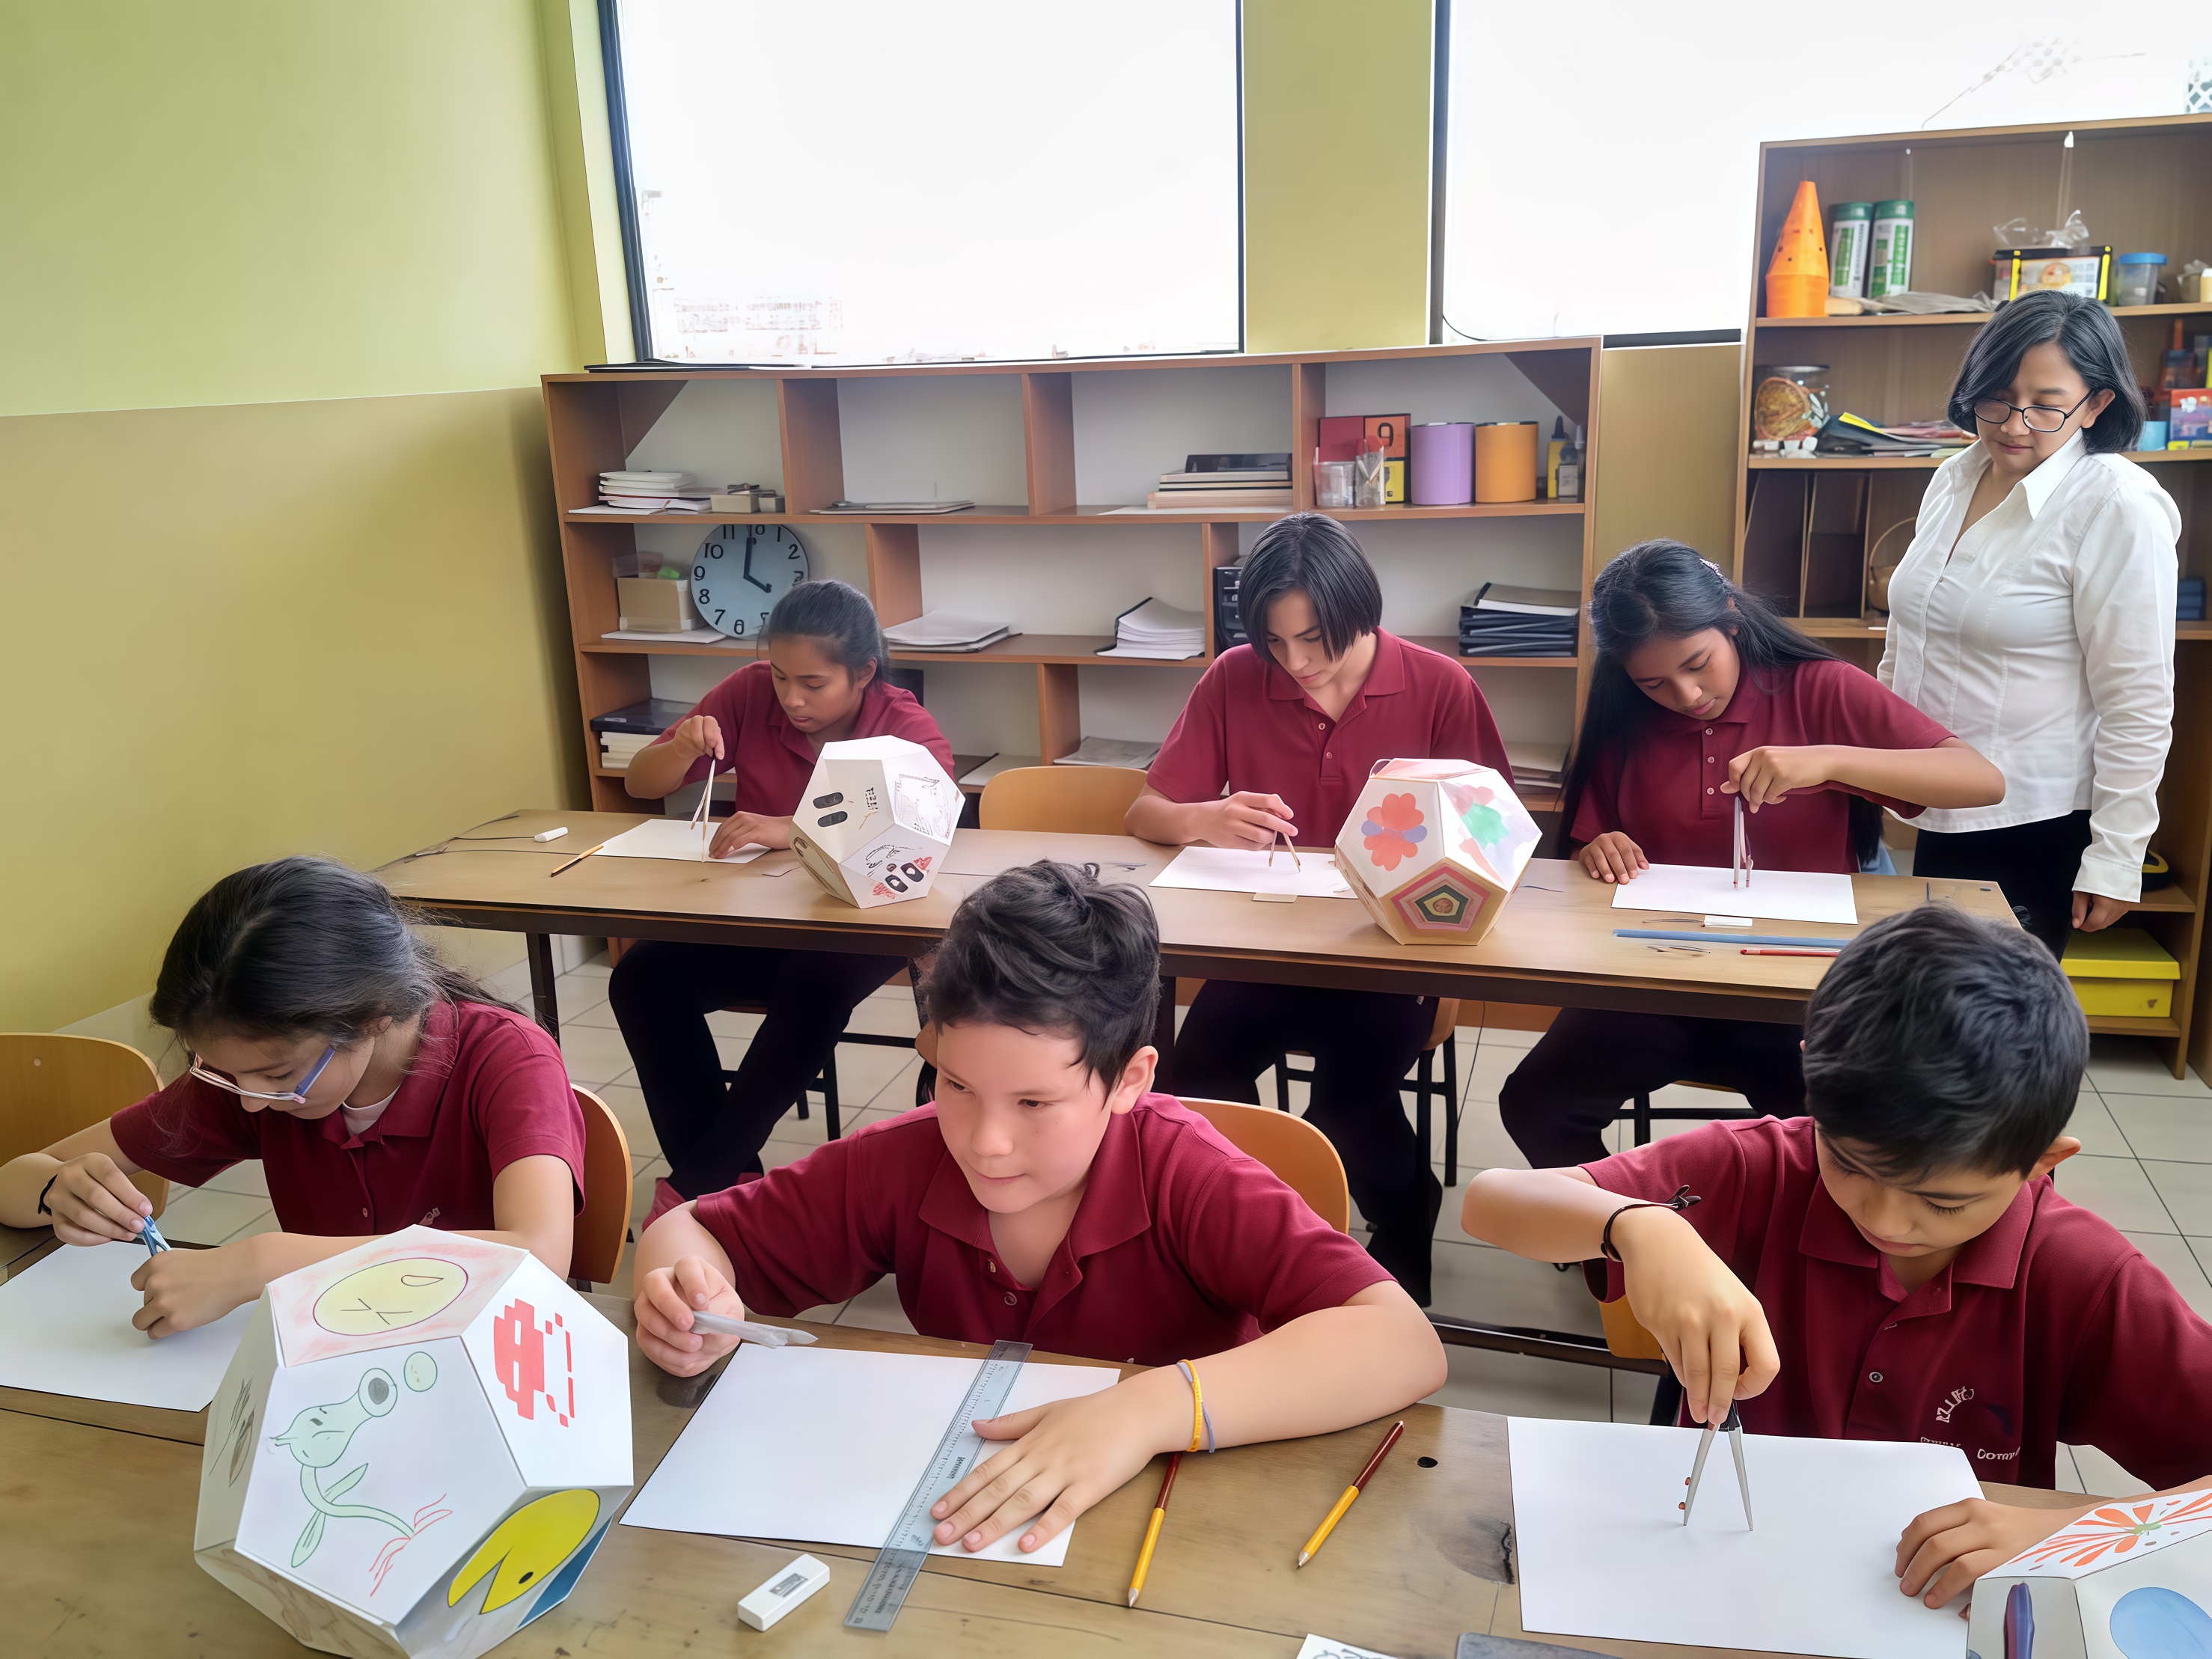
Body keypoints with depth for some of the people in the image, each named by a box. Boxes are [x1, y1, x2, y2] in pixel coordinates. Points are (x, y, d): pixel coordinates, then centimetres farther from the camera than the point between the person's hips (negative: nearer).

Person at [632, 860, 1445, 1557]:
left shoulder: (1181, 1176, -22)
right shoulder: (904, 1164, -12)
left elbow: (1407, 1348, -32)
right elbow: (689, 1232, -1)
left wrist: (1154, 1408, -41)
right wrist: (688, 1299, -25)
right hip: (965, 1532, 4)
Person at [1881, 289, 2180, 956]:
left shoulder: (2118, 507, -15)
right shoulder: (1955, 477, 6)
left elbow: (2138, 706, -15)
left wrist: (2115, 861, -15)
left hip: (2032, 827, -6)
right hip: (1938, 813, 6)